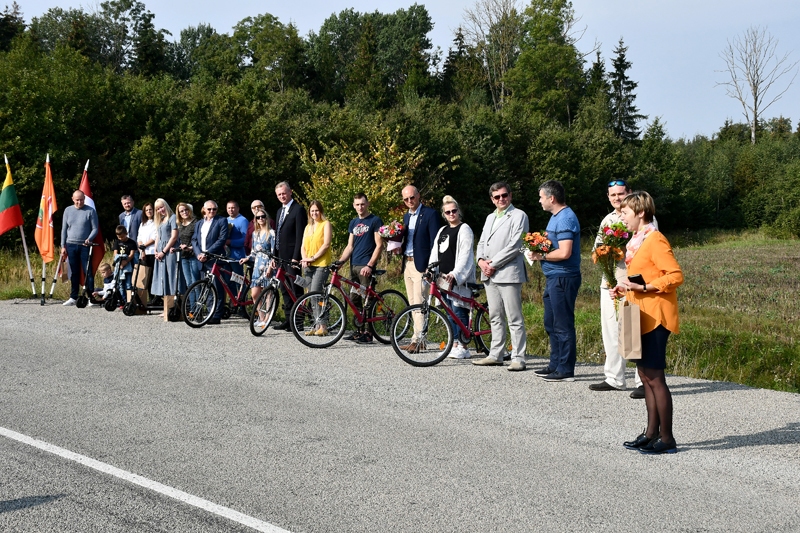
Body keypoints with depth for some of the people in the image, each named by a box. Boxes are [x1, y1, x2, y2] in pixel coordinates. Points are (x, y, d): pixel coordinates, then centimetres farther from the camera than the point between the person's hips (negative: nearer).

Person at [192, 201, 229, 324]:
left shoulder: (221, 221, 1)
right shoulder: (199, 224, 22)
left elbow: (222, 240, -9)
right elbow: (194, 240, 15)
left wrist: (207, 254, -14)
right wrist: (198, 254, -5)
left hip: (215, 260, -6)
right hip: (202, 261, 6)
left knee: (217, 289, -6)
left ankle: (216, 316, -6)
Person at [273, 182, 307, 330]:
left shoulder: (298, 210, -9)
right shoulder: (279, 211, 19)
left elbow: (300, 235, -14)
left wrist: (296, 257, -18)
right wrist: (275, 256, 15)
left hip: (292, 257, -9)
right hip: (281, 257, 9)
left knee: (296, 289, -5)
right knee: (284, 289, 11)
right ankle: (288, 319, 17)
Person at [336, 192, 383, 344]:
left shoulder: (375, 221, -3)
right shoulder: (353, 223, 17)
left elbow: (379, 245, -8)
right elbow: (350, 246, 16)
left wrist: (370, 265, -16)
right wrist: (339, 261, 2)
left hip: (366, 267, -7)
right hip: (354, 266, 7)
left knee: (366, 300, -7)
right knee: (354, 300, 8)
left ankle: (367, 332, -3)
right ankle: (358, 331, 15)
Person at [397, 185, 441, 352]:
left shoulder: (430, 214, -6)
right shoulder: (406, 216, 18)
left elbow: (434, 241, -10)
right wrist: (400, 248, 3)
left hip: (421, 264, -8)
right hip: (407, 264, 8)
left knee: (419, 303, -11)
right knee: (412, 304, 10)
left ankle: (418, 339, -10)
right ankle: (418, 336, 14)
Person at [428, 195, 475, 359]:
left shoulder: (464, 229, -3)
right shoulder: (442, 231, 20)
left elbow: (465, 255, -12)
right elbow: (435, 253, 18)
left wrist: (455, 273, -23)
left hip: (458, 278, -7)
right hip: (443, 277, 7)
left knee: (458, 310, -9)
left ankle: (463, 347, -5)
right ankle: (454, 344, 14)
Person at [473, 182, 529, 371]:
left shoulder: (518, 215, -3)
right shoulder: (490, 218, 21)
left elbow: (515, 245, -13)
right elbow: (482, 242, 20)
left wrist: (493, 264, -13)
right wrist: (481, 260, -1)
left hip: (508, 273, -8)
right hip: (490, 275, 8)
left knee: (514, 319, -6)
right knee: (495, 318, 12)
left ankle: (518, 358, -4)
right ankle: (496, 355, 18)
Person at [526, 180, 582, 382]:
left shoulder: (565, 218, -17)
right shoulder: (556, 216, 15)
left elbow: (564, 253, -26)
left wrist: (541, 256, -13)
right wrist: (538, 253, 5)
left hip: (563, 278, -11)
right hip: (553, 277, 11)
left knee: (562, 325, -4)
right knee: (551, 323, 16)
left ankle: (566, 370, 2)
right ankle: (555, 365, 25)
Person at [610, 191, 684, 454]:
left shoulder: (655, 240, -14)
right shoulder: (638, 240, 16)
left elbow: (675, 276, -21)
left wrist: (641, 287, -24)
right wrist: (624, 290, 9)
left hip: (655, 317, -10)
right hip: (643, 317, 10)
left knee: (654, 377, -7)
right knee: (646, 375, 12)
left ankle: (667, 439, 0)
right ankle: (652, 433, 20)